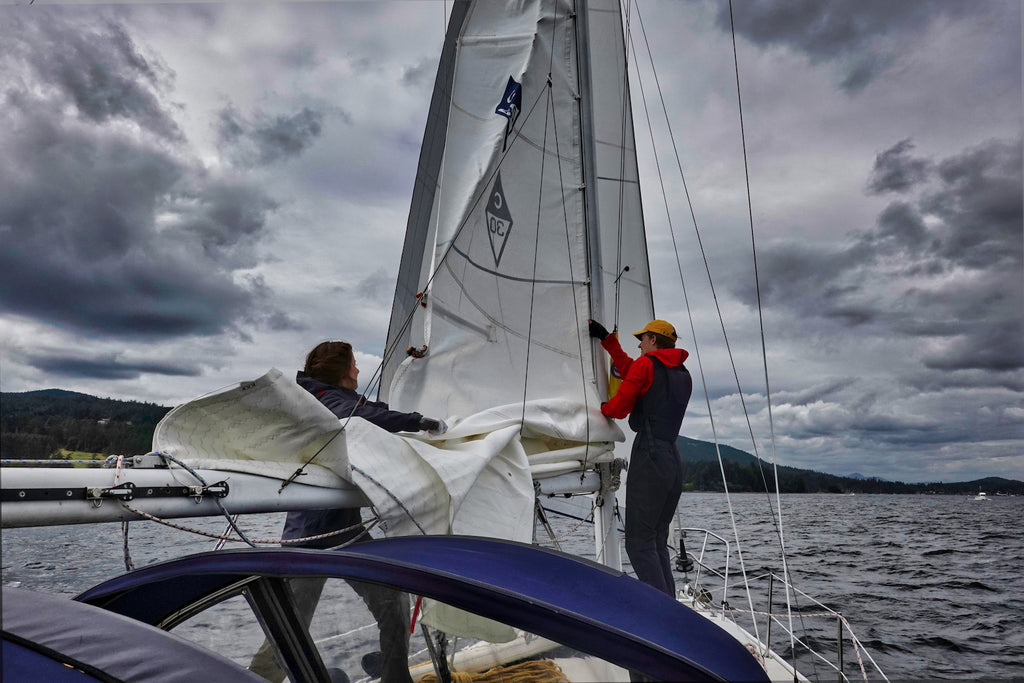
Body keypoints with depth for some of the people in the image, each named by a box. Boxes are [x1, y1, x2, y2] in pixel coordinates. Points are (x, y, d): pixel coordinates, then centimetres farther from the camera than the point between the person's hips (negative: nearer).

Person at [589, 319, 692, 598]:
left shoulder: (646, 364, -4)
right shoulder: (684, 376, 19)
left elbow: (619, 407, 1)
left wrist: (603, 408, 24)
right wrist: (607, 339, 32)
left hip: (648, 459, -8)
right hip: (675, 464, 8)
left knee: (639, 544, -5)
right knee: (658, 542, 14)